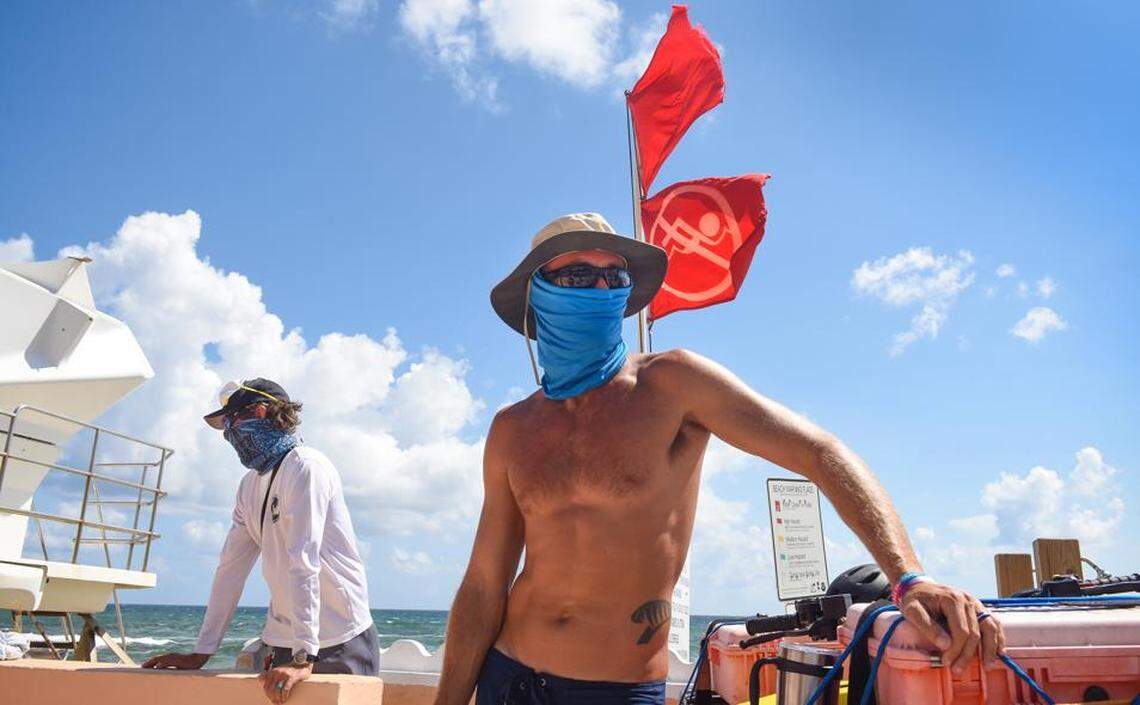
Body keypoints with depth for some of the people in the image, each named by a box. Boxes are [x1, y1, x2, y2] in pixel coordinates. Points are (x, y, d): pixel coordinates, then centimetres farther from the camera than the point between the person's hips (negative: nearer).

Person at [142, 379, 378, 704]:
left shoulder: (305, 467, -16)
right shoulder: (250, 485, 11)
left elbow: (303, 564, -24)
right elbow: (231, 568, 11)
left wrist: (304, 658, -28)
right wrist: (201, 653, 9)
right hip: (284, 644, 7)